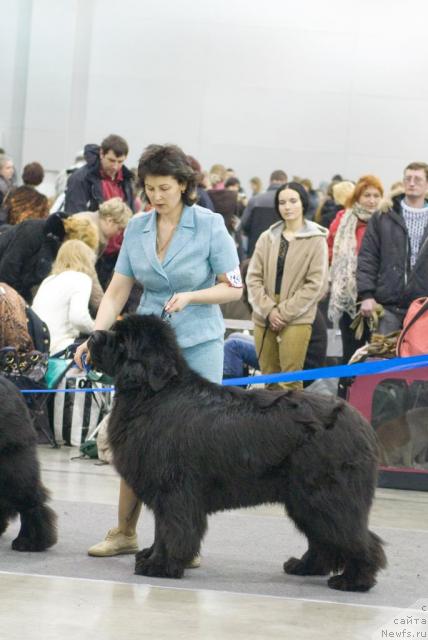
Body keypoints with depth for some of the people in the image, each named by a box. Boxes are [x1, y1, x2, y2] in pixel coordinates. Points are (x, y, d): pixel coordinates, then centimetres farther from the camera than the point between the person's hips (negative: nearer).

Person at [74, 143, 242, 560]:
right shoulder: (136, 229, 3)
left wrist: (190, 296, -21)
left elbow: (233, 288, -5)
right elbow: (116, 292, 3)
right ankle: (124, 532, 15)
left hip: (198, 343, -3)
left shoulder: (210, 226, -7)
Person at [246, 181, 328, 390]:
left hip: (297, 320, -4)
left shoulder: (316, 240, 0)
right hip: (264, 318, 4)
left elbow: (316, 284, -6)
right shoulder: (267, 238, 10)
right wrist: (268, 309, -8)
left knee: (290, 382, -8)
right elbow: (253, 277, 7)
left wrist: (284, 311, -10)